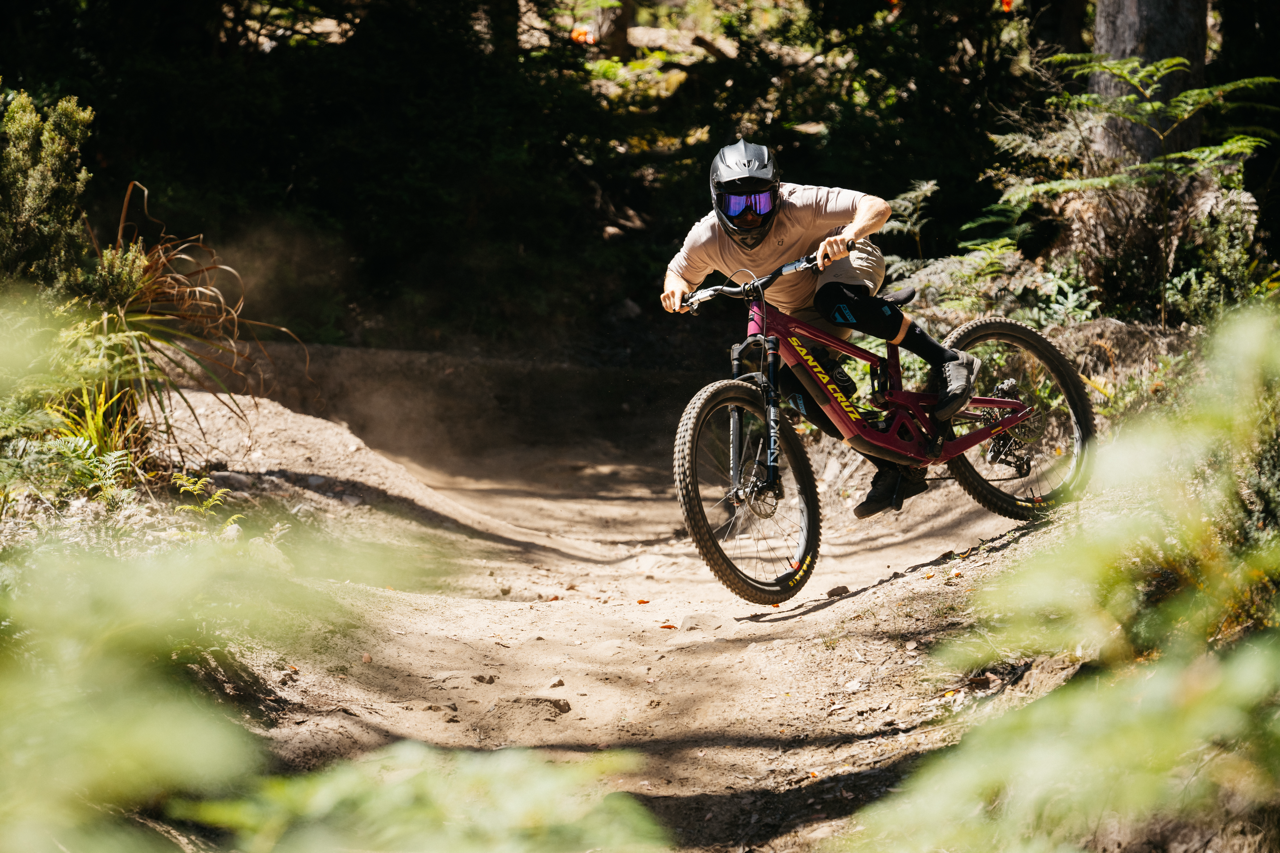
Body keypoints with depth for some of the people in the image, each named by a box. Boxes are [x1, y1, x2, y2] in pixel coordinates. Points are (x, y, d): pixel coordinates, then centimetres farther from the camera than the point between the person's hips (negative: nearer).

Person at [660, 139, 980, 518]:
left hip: (847, 265, -5)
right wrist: (676, 286, -24)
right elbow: (678, 271, 1)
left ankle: (949, 361, -31)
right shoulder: (708, 238, -20)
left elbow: (877, 207, -36)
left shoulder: (799, 204, -32)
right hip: (806, 315, 6)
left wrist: (848, 235, -57)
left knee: (834, 299, -40)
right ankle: (894, 469, -7)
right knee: (795, 384, -17)